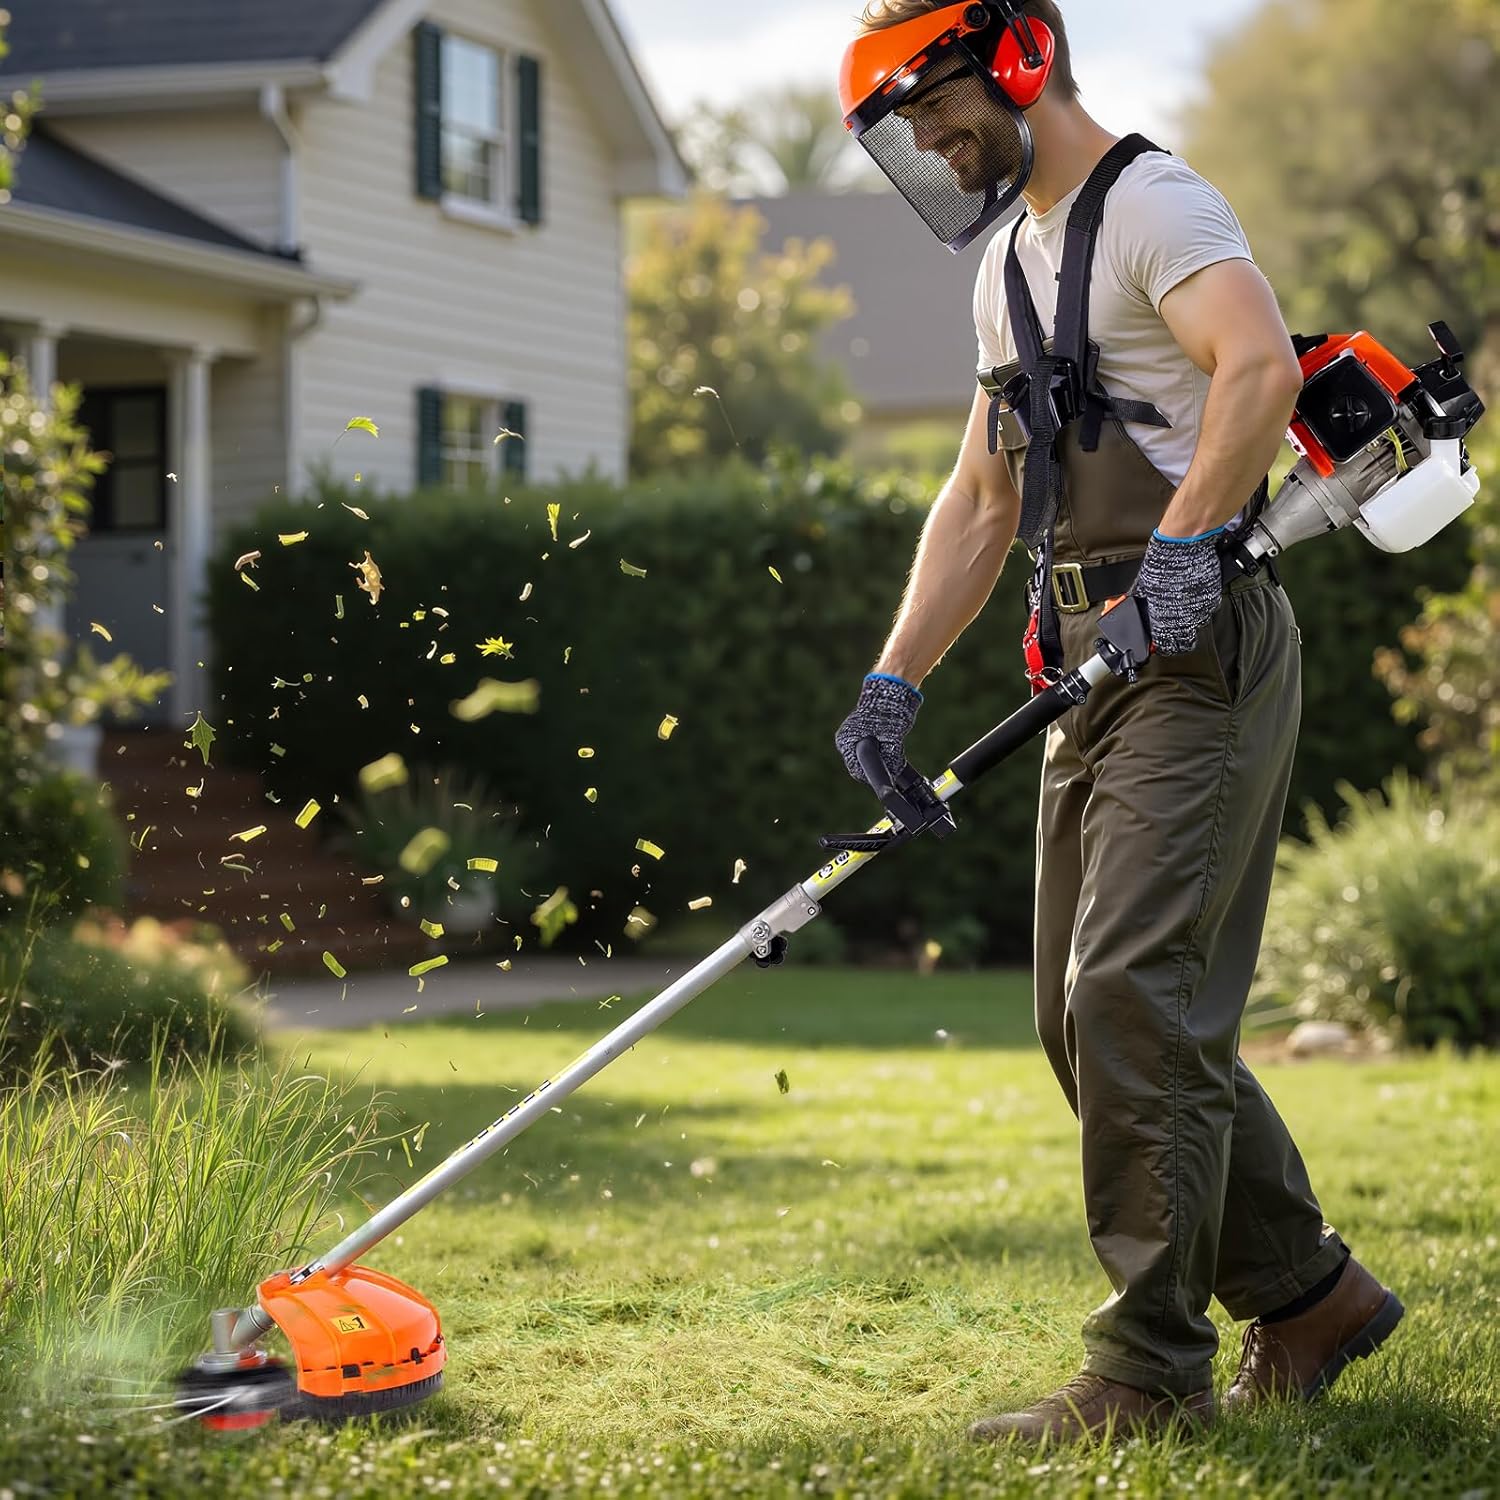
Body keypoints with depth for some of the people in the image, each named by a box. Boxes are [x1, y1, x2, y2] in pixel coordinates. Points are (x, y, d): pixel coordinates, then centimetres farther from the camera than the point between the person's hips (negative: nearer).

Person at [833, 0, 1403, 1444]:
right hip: (1095, 668, 10)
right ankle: (1306, 1295, 21)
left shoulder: (1150, 204, -9)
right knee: (1087, 1017, 10)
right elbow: (984, 499, 22)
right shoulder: (1011, 263, 21)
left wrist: (1185, 539, -38)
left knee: (1132, 998, -13)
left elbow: (1261, 366, -28)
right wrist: (894, 680, 14)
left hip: (1198, 649, -10)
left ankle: (1150, 1371, -7)